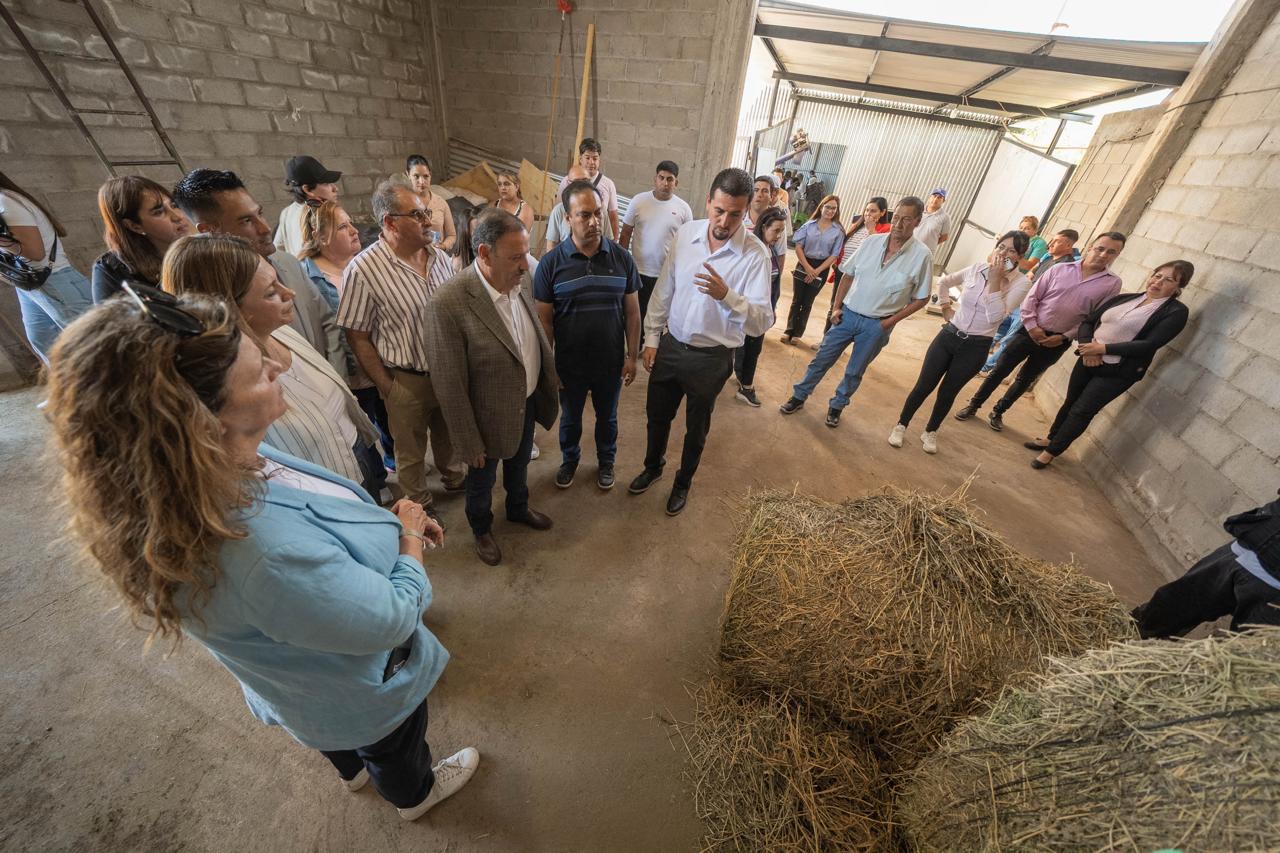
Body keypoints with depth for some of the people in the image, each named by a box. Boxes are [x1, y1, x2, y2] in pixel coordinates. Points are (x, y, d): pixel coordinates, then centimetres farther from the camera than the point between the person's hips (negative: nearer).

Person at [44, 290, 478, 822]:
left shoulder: (209, 477, -22)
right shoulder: (264, 551, -50)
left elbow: (312, 523, -2)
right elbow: (394, 617, -34)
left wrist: (386, 521, -9)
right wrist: (409, 541, -18)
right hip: (362, 694, -6)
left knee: (343, 734, 39)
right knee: (393, 747, 29)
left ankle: (354, 770, 71)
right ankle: (414, 794, 62)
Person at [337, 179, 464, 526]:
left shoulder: (439, 255, -3)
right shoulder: (363, 270, -18)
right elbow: (358, 337, -12)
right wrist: (386, 387, -11)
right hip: (407, 380, -4)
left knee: (449, 432, 25)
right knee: (411, 450, 17)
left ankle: (454, 478, 51)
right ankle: (420, 503, 40)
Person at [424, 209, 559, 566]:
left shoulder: (520, 279, -9)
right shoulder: (448, 303, -29)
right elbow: (449, 385, -22)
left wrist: (551, 376, 13)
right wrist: (470, 442, -16)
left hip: (528, 402, 6)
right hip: (490, 416, -5)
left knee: (519, 463, 30)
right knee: (482, 480, 22)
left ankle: (518, 508, 59)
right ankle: (481, 529, 51)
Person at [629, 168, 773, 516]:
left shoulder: (755, 254, -16)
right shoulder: (686, 233, -4)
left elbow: (763, 321, -21)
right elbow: (663, 290, 5)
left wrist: (727, 295, -38)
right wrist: (652, 338, 4)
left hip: (712, 358, -3)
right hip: (670, 346, 4)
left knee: (696, 428, 16)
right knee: (657, 415, 20)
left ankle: (683, 482, 43)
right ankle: (653, 466, 49)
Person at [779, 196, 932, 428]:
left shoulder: (922, 255, -10)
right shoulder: (872, 241, -3)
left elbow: (921, 298, -3)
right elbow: (849, 275, 7)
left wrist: (891, 321, -11)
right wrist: (837, 307, 1)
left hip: (876, 325, -2)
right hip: (848, 314, 2)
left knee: (854, 372, 11)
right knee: (821, 359, 7)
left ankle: (836, 406, 31)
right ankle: (799, 397, 23)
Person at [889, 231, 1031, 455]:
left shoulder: (1021, 283, -9)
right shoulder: (976, 269, -1)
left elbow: (995, 316, -22)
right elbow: (943, 282, 17)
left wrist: (995, 279, -22)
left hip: (975, 347, -1)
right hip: (948, 336, 2)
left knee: (947, 393, 10)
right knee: (923, 387, 2)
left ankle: (930, 432, 30)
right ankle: (901, 425, 18)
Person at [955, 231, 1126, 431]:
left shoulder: (1112, 284, -2)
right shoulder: (1060, 269, -3)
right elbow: (1031, 297, -2)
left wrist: (1064, 337, -9)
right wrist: (1031, 326, -10)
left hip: (1056, 342, 1)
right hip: (1030, 331, -1)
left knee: (1025, 380, 13)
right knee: (999, 371, 3)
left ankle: (998, 412, 28)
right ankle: (973, 406, 17)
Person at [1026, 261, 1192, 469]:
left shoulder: (1176, 311, -6)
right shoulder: (1123, 298, 7)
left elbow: (1150, 345, -17)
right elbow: (1087, 321, 5)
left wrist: (1103, 348, -21)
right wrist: (1088, 345, -13)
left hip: (1118, 372, -5)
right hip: (1089, 361, 5)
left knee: (1082, 411, -3)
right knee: (1070, 402, 15)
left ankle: (1052, 451, 11)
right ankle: (1051, 438, 33)